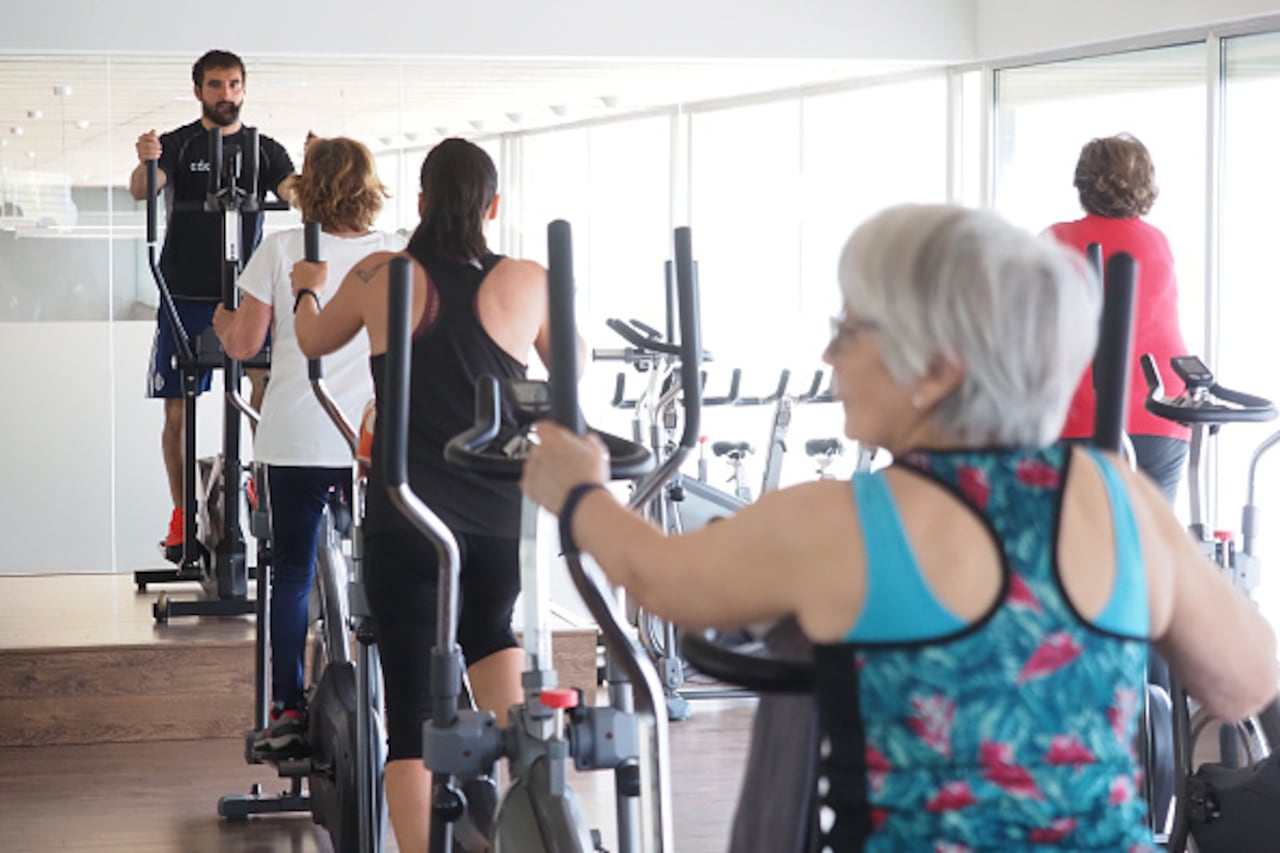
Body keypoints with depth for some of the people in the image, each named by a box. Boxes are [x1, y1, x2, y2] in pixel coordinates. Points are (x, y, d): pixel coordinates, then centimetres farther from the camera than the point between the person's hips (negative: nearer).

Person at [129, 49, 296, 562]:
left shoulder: (264, 149, 9)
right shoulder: (178, 145, 3)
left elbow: (296, 192, -7)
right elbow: (141, 191, -14)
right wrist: (146, 163, -37)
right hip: (186, 295, -1)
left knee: (268, 383, -20)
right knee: (177, 411, 2)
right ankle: (182, 515, 13)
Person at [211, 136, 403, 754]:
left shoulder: (281, 251, -4)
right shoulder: (394, 255, 0)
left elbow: (244, 343, -1)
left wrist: (222, 321, 20)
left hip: (297, 439, -1)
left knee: (292, 574, 6)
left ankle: (287, 714, 7)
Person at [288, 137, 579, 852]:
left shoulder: (381, 277, 1)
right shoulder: (529, 284, 1)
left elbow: (314, 342, 21)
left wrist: (309, 290, 41)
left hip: (405, 521, -2)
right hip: (497, 521, 2)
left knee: (412, 710, 1)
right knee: (491, 634, 29)